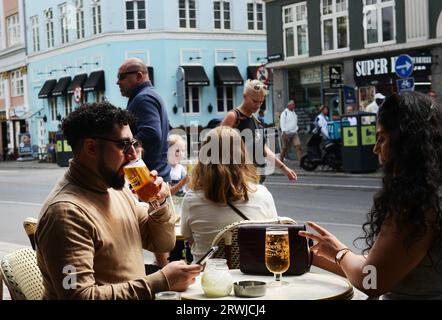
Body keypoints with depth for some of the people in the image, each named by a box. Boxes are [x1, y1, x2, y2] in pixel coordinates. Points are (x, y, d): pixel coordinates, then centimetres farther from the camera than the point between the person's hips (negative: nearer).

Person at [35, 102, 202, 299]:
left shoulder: (117, 189, 8)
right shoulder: (66, 211, -18)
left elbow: (162, 244, 17)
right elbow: (80, 296, -25)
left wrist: (159, 204, -2)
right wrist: (162, 282, -24)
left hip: (137, 294, 8)